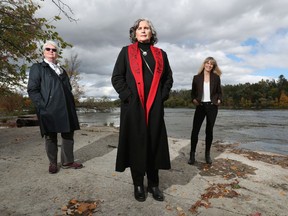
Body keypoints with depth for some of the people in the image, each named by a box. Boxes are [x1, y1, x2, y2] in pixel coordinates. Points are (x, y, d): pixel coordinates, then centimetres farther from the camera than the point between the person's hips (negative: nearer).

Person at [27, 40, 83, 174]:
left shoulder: (62, 70, 22)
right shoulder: (37, 68, 6)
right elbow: (32, 90, -3)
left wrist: (71, 105, 9)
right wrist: (43, 106, -13)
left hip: (66, 110, 5)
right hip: (49, 111, -5)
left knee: (68, 135, 6)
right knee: (51, 137, 5)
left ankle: (67, 162, 18)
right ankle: (52, 163, 20)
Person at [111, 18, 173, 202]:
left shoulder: (161, 54, 15)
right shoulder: (126, 52, 8)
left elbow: (168, 77, 16)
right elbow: (117, 77, 2)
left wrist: (163, 96, 2)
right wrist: (127, 95, -9)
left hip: (155, 106, 2)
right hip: (133, 106, -2)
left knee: (154, 143, 4)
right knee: (136, 143, 2)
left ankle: (154, 183, 19)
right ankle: (138, 184, 17)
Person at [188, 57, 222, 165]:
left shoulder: (216, 77, 5)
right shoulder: (197, 78, 2)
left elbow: (219, 92, 12)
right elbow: (193, 92, 8)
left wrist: (219, 100, -5)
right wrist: (194, 100, -9)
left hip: (212, 107, 1)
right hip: (200, 106, -1)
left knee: (209, 131, 7)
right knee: (195, 130, -6)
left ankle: (207, 154, 21)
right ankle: (192, 154, 6)